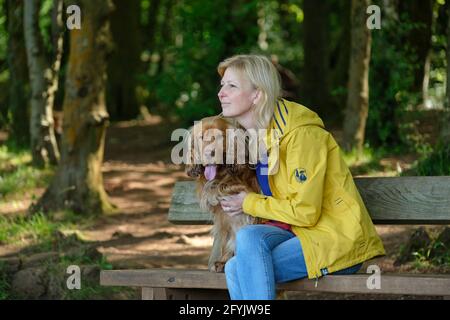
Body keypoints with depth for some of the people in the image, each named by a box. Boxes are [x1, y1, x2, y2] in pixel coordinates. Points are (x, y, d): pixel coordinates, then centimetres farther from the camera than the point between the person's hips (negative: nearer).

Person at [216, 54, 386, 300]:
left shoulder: (301, 133, -18)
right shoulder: (253, 134, 9)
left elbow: (305, 212, -19)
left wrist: (250, 204, -8)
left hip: (339, 240, -7)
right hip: (297, 231, 8)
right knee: (235, 268, -19)